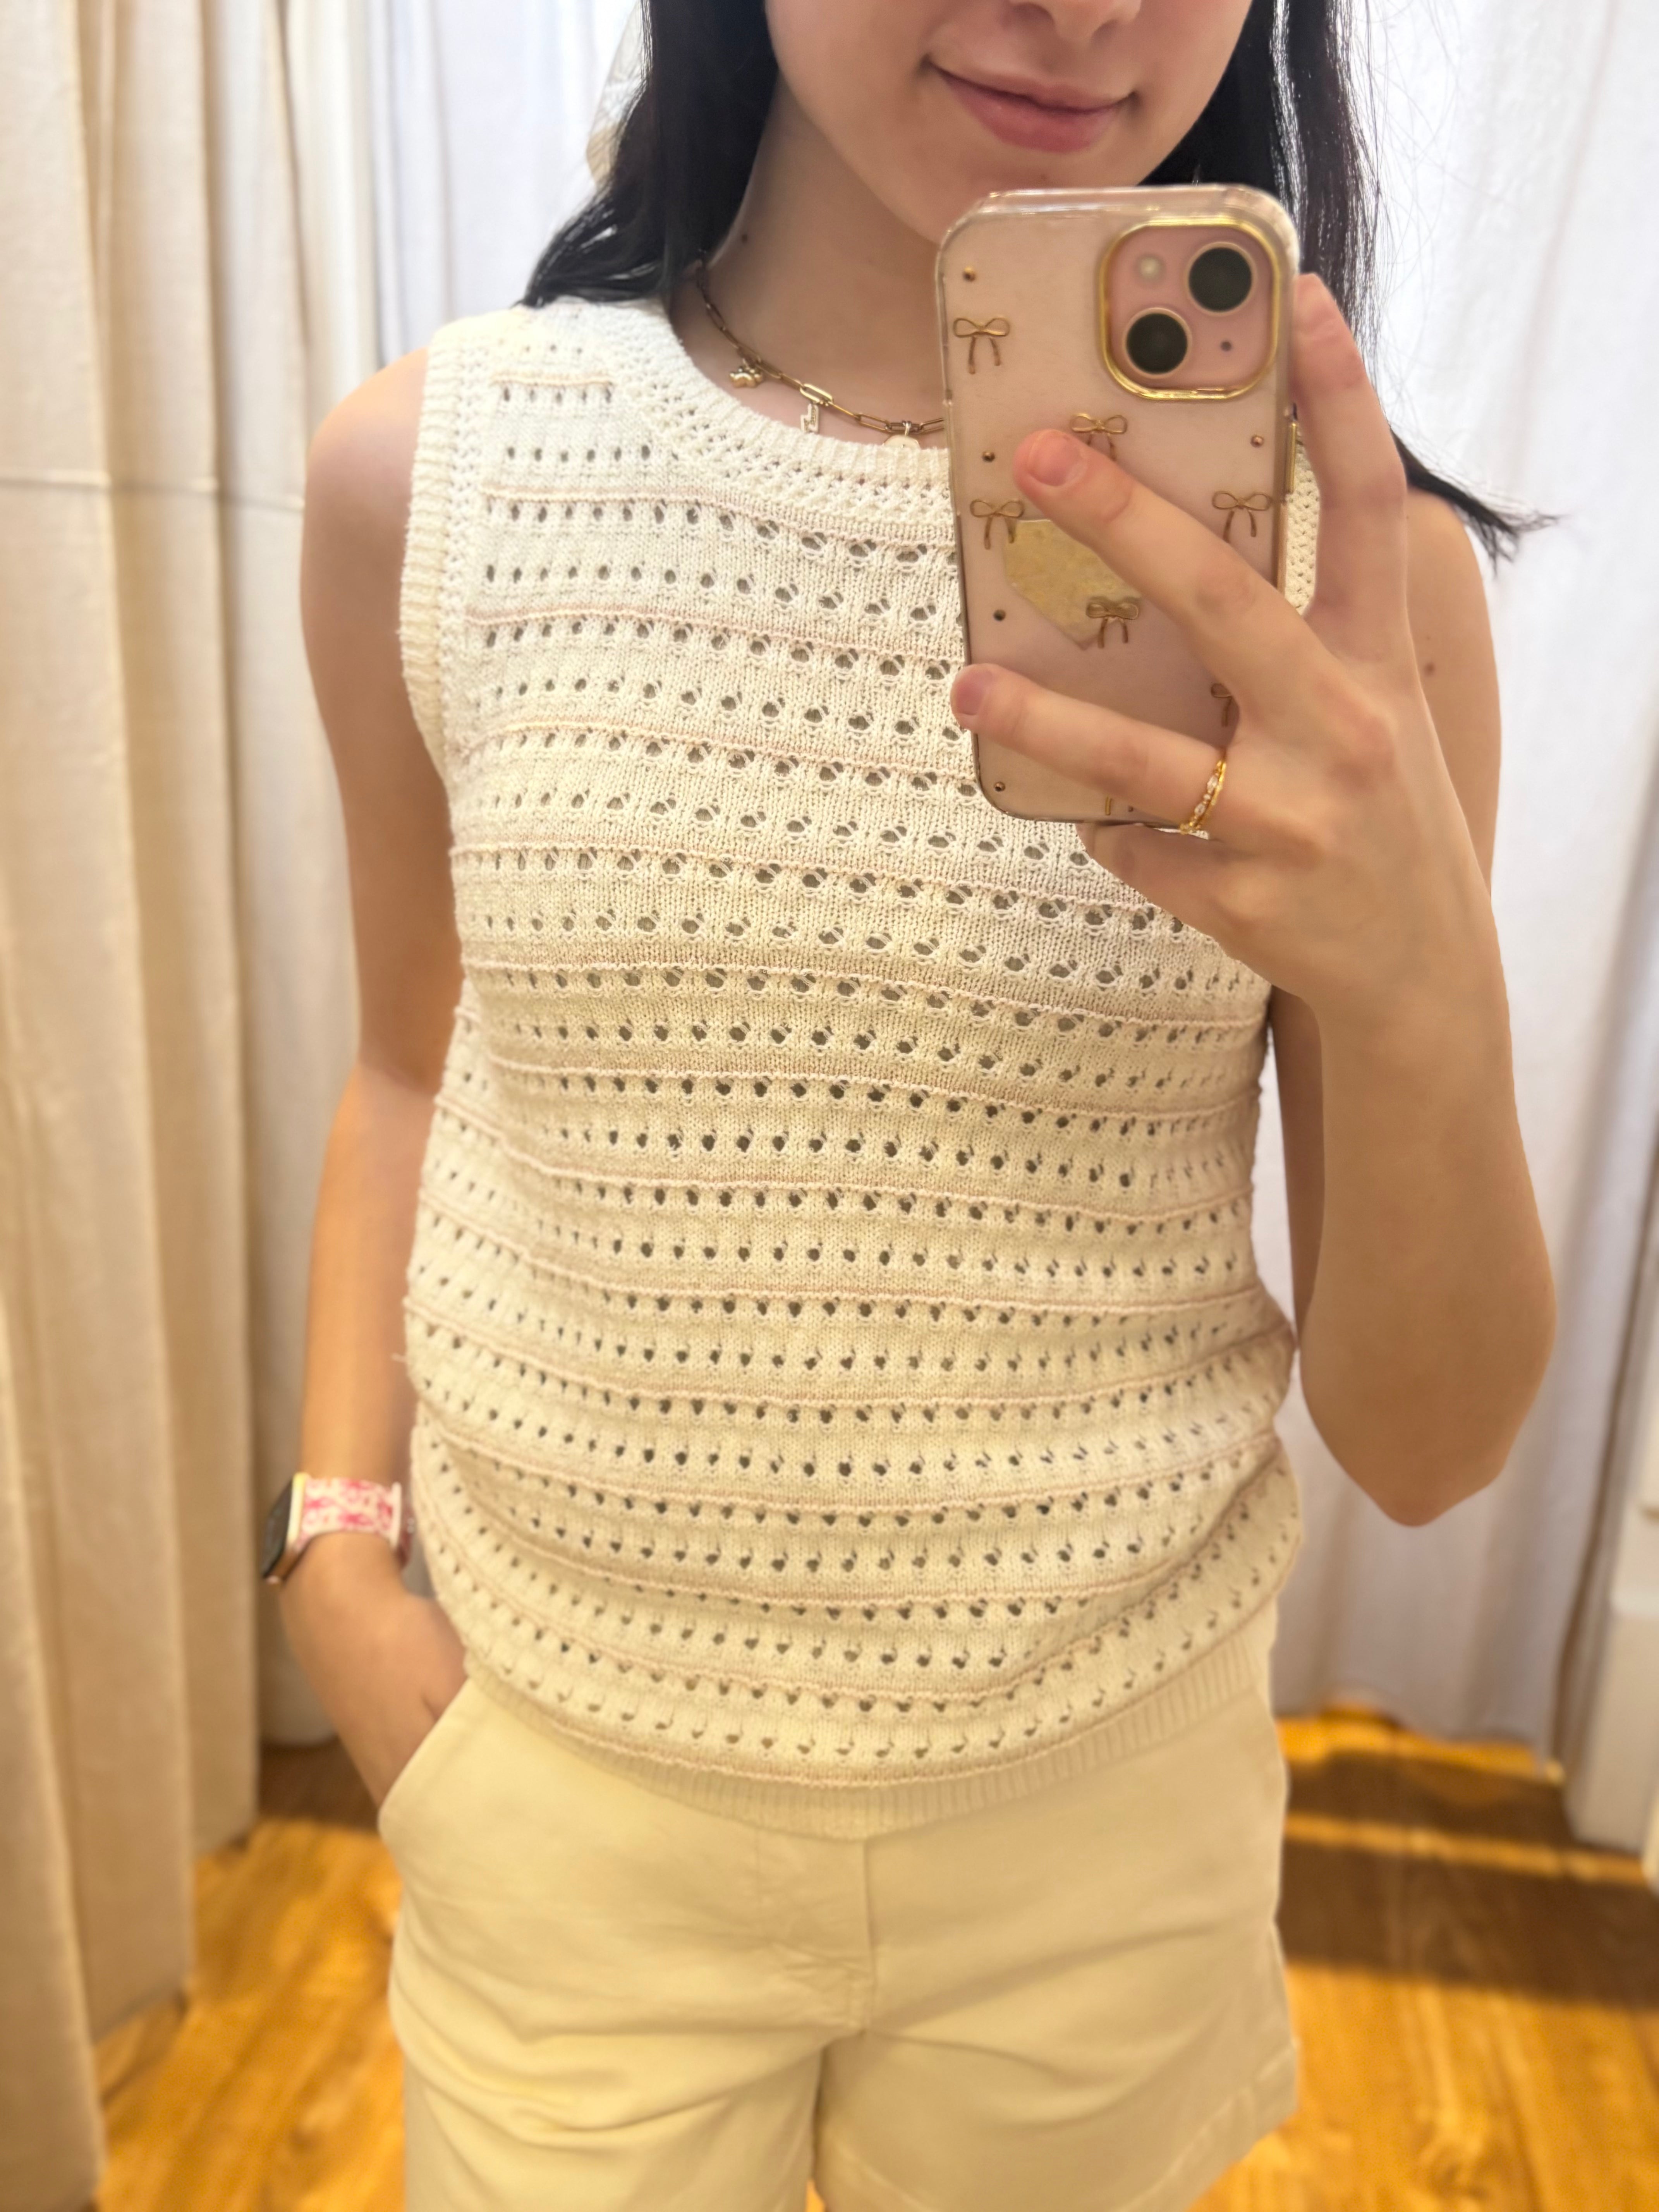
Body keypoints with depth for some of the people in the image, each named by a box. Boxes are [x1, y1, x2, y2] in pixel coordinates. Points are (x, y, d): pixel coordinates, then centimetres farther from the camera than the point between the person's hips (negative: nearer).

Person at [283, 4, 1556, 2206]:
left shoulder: (1339, 558, -12)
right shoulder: (427, 472, -9)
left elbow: (1426, 1449, -10)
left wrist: (1426, 998, -28)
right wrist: (334, 1551, -3)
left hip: (1099, 1812, 1)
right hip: (555, 1774, 1)